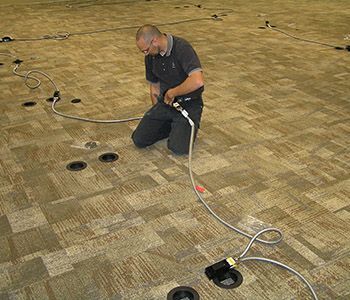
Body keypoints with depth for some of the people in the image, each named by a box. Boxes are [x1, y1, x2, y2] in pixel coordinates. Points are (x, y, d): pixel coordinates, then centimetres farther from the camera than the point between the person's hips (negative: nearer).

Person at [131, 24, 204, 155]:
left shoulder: (182, 48, -23)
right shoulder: (150, 56, 0)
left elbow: (197, 81, -36)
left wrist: (172, 93, -21)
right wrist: (157, 115, 14)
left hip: (188, 104, -6)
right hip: (165, 103, 6)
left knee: (178, 147, -22)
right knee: (139, 140, -6)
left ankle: (184, 126, 10)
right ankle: (172, 124, 16)